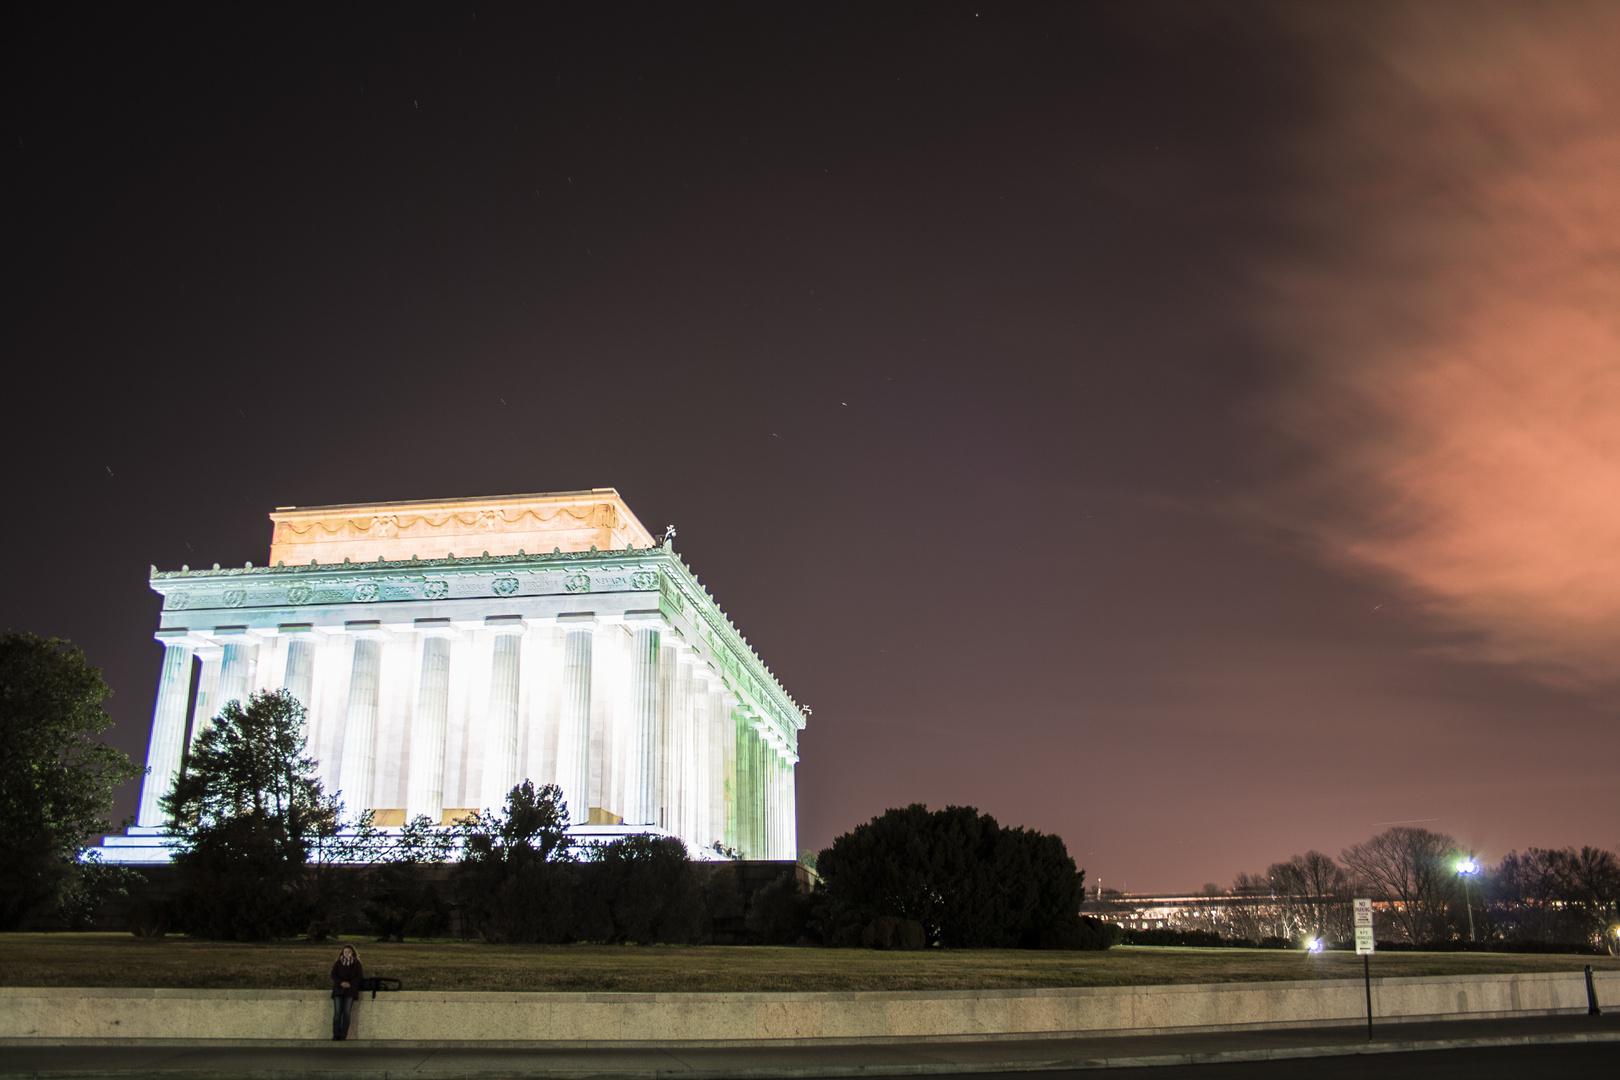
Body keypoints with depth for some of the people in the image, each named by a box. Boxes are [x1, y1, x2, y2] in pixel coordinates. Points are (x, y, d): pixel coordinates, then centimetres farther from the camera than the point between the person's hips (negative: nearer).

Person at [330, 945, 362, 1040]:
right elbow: (333, 975, 3)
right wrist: (341, 983, -15)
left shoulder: (356, 964, 9)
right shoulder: (338, 963, 12)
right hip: (338, 989, 1)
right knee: (337, 1012, -9)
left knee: (346, 1013, -9)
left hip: (350, 990, -1)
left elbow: (359, 976, 3)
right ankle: (336, 1035, -5)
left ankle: (343, 1036, -8)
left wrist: (349, 984, -13)